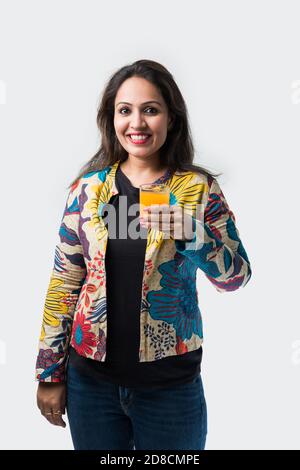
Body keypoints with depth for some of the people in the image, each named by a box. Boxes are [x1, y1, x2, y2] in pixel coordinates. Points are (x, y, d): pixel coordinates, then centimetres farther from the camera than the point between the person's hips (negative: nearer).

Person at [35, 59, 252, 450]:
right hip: (91, 378, 2)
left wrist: (192, 232, -25)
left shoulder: (199, 188, -6)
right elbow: (64, 282, 2)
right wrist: (50, 372, 3)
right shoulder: (87, 187, -2)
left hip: (171, 384, -1)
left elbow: (236, 277, -6)